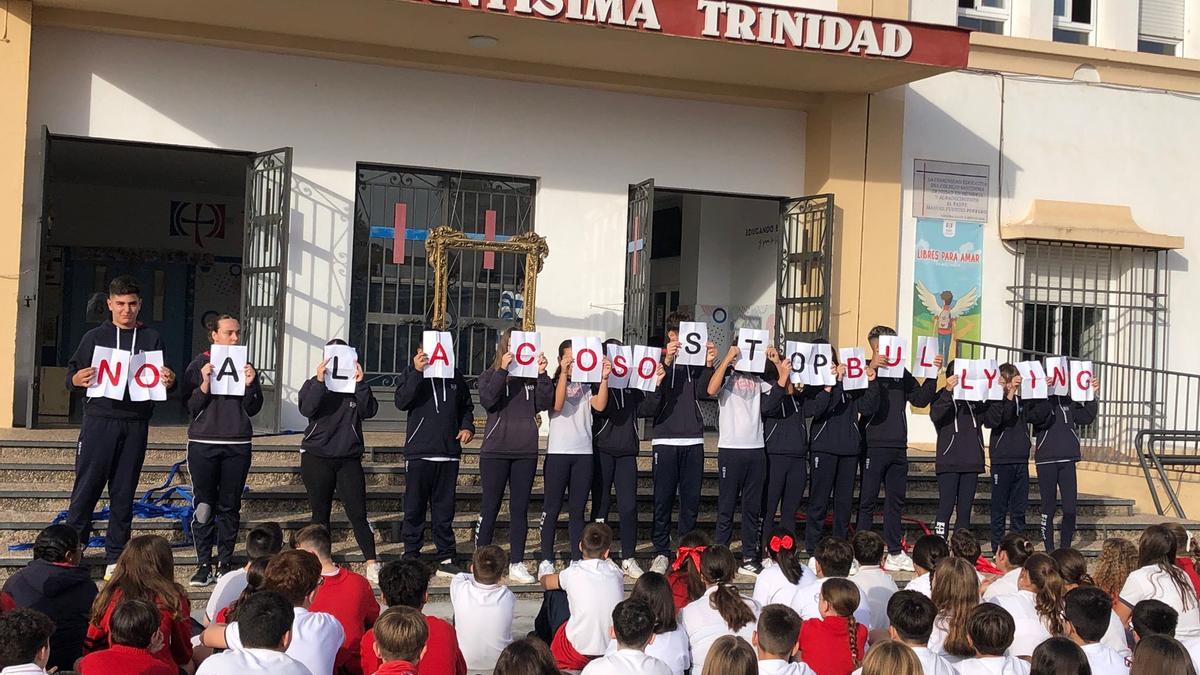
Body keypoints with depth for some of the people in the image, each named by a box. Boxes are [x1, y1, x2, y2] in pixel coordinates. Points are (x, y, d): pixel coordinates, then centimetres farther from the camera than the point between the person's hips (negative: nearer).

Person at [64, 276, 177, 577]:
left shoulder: (152, 338, 12)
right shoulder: (95, 336, 8)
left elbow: (162, 380, 13)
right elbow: (71, 374, 7)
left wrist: (169, 382, -10)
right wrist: (76, 379, -15)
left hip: (135, 425, 1)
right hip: (99, 420, -1)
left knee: (124, 493, 5)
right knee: (86, 488, -2)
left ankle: (116, 558, 12)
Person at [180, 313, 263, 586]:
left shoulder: (245, 365, 9)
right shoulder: (199, 365, 4)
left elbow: (253, 409, 7)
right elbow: (190, 407, -1)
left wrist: (250, 385, -8)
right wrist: (205, 384, -15)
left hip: (237, 445, 2)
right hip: (203, 443, -2)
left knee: (230, 507, 4)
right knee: (204, 506, -3)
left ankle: (225, 563, 11)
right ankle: (204, 565, 1)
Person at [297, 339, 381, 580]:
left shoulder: (355, 386, 8)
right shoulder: (314, 384, 6)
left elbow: (369, 411, -7)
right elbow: (306, 409, -12)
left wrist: (360, 384, -17)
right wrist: (319, 381, -22)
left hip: (349, 458, 0)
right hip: (317, 458, 0)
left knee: (358, 514, -5)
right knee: (320, 514, 7)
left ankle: (372, 565, -4)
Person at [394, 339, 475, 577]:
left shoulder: (455, 376, 14)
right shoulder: (411, 374, 4)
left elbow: (466, 407, 23)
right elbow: (401, 402, -13)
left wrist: (467, 426, 4)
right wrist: (417, 372, -20)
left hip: (449, 453, 3)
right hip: (418, 452, -3)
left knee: (445, 509, 7)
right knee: (414, 508, 1)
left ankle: (446, 560, 12)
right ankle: (411, 558, 8)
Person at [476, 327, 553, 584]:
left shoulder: (532, 376, 7)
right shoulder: (491, 375, 2)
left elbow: (545, 403, -3)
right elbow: (487, 400, -15)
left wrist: (542, 374, -13)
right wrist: (503, 370, -21)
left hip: (526, 452, 2)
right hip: (496, 450, -2)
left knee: (520, 508, 6)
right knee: (490, 507, 2)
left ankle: (517, 564, 11)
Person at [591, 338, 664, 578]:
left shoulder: (631, 385, 12)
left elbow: (647, 409, 6)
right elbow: (599, 408, -18)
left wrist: (655, 385, -5)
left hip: (627, 452, 4)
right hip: (602, 451, -3)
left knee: (629, 507, 1)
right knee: (601, 505, 2)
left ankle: (628, 559, 9)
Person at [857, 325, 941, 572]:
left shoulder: (901, 373, 12)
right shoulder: (868, 372, -7)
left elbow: (921, 399, 11)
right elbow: (867, 407, -20)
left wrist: (932, 374, 1)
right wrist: (872, 372, -26)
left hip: (898, 448, 6)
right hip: (874, 446, -6)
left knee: (896, 500, 10)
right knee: (867, 501, -1)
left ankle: (895, 552, 17)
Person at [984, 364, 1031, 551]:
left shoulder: (1021, 400, 9)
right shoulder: (996, 401, -7)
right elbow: (991, 421, -24)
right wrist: (1009, 396, -32)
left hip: (1021, 460, 5)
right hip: (1001, 460, -5)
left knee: (1020, 506, 9)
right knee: (1000, 507, 1)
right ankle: (998, 548, 6)